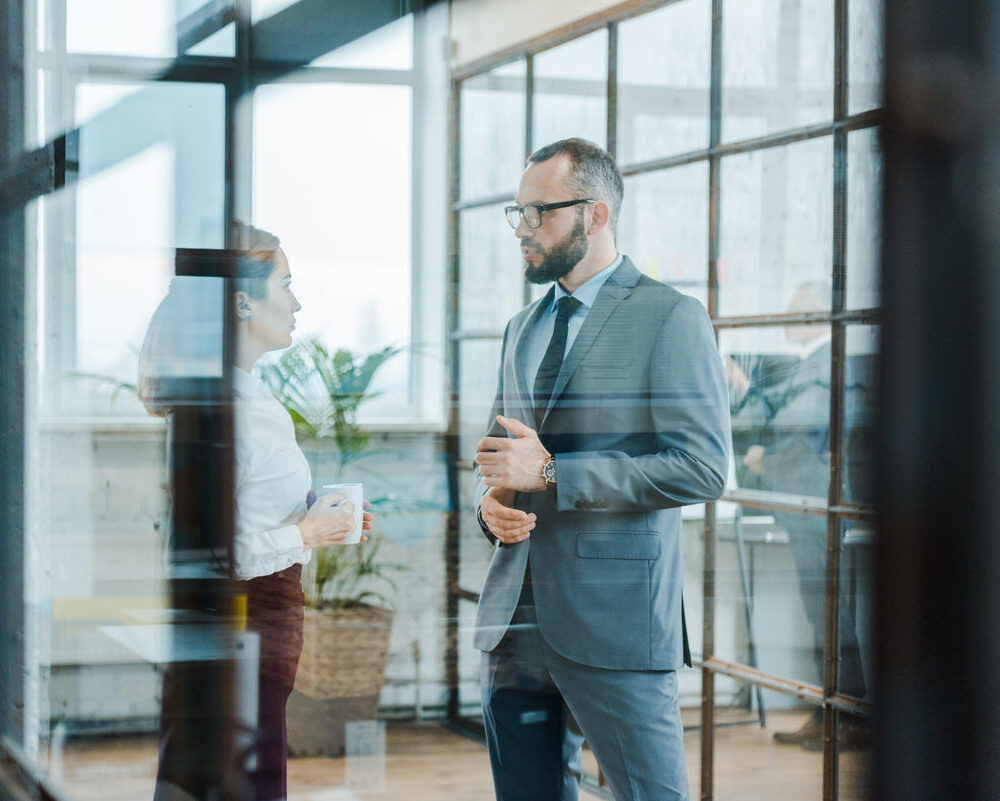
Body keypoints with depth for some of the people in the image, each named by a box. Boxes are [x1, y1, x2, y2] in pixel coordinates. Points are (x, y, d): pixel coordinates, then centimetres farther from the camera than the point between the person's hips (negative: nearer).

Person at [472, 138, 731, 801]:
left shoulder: (670, 318, -6)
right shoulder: (523, 329, 18)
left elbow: (702, 467, -15)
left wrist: (549, 473, -16)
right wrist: (491, 497, 2)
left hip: (616, 621, -7)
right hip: (517, 615, 7)